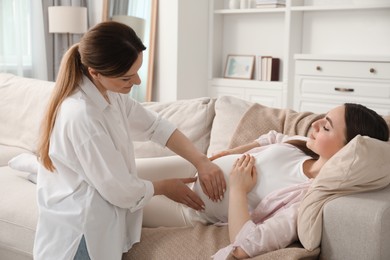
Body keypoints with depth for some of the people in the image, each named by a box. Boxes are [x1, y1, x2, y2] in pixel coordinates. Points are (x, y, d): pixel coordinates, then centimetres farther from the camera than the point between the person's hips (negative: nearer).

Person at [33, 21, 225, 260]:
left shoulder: (109, 93, -2)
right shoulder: (82, 116, -30)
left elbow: (155, 125, 5)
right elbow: (122, 191, -24)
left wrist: (201, 161, -8)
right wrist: (166, 187, -6)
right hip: (81, 236, -8)